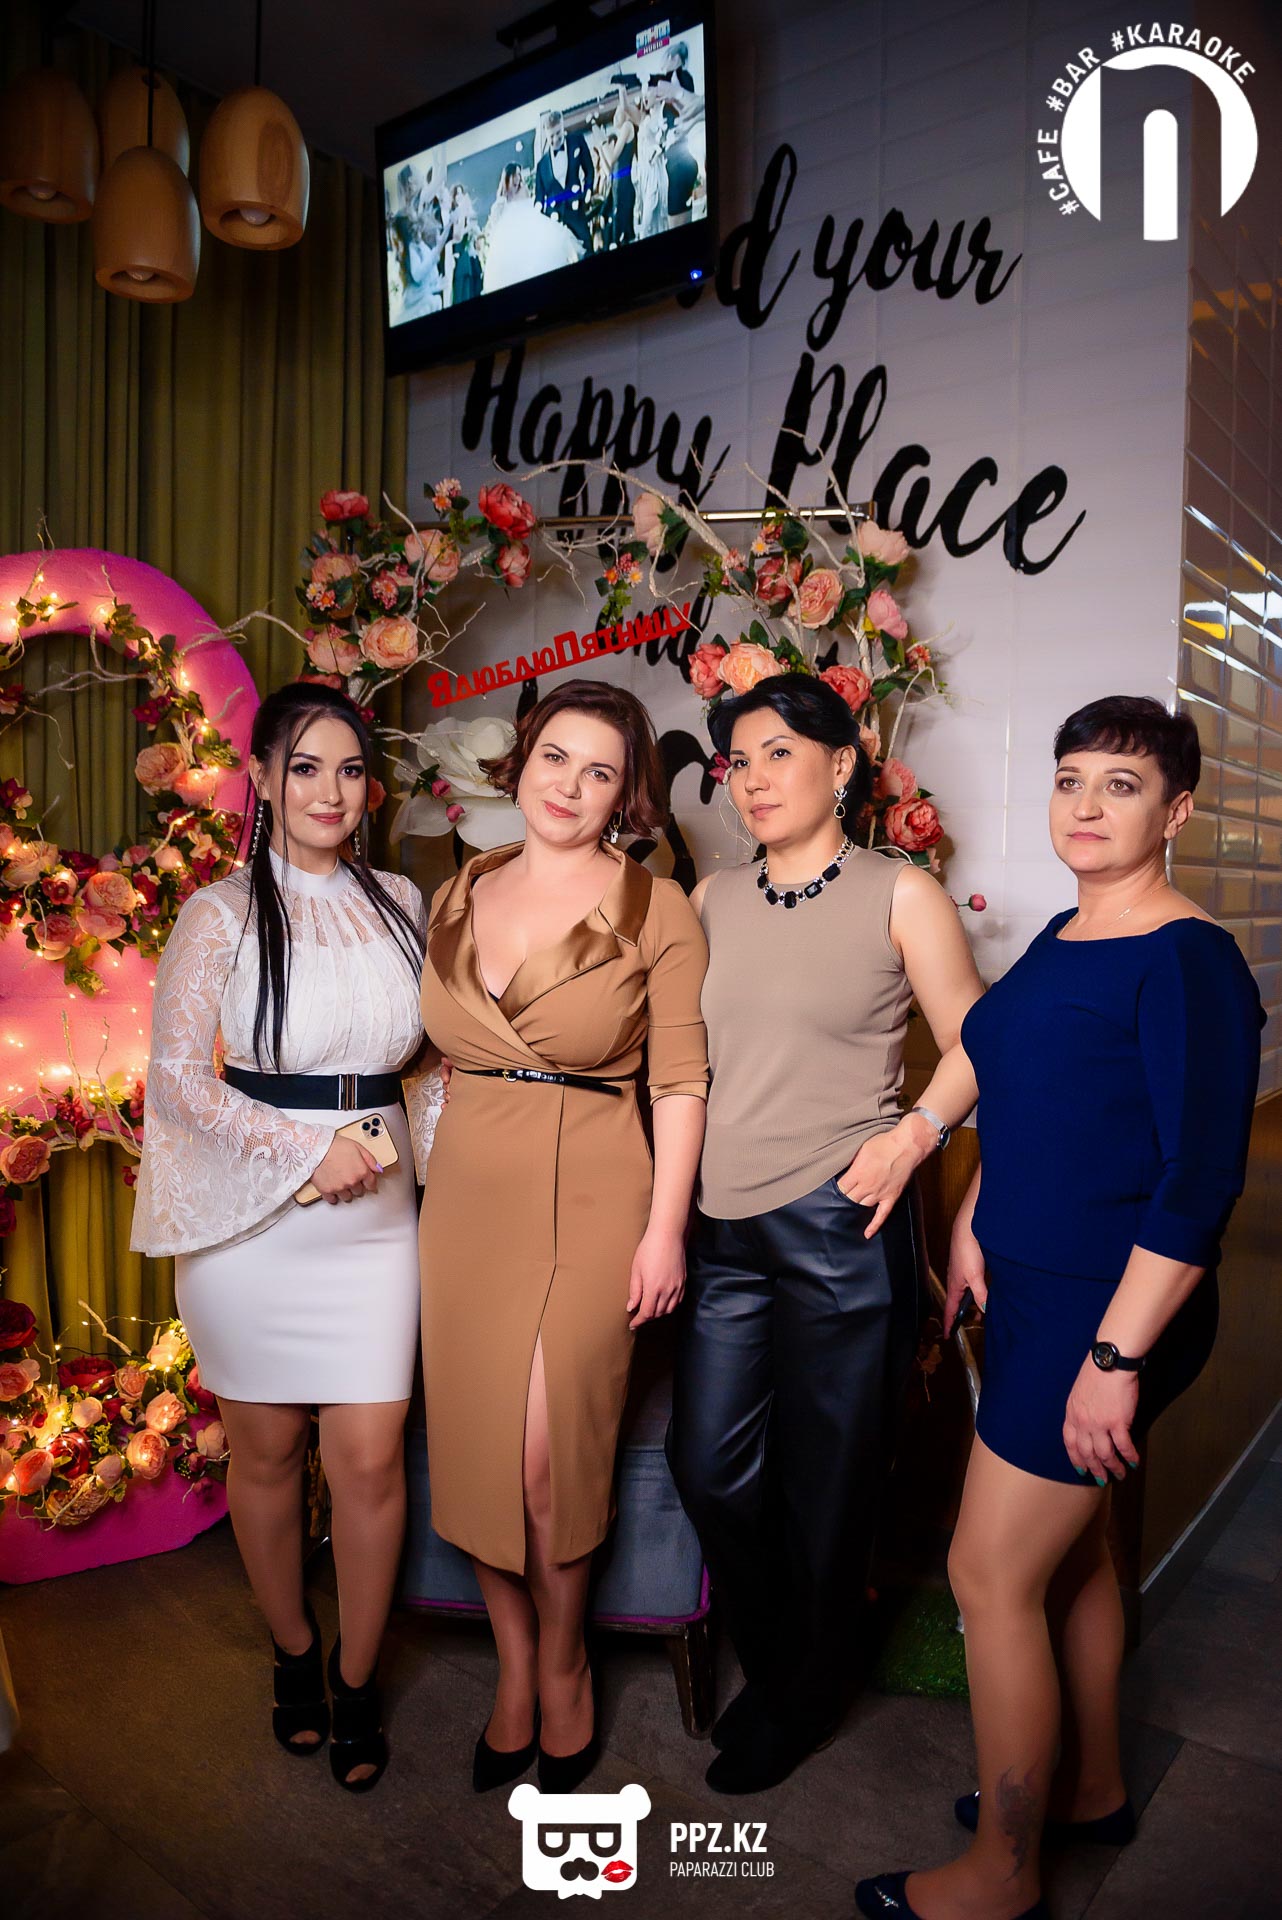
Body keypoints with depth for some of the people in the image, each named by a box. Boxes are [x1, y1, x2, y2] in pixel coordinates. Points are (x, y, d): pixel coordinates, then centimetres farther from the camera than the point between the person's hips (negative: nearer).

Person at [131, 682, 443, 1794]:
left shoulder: (400, 905, 5)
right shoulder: (223, 914, -6)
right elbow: (178, 1073, -8)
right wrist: (304, 1150, -15)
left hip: (376, 1218, 2)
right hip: (252, 1218, -2)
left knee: (370, 1458, 2)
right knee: (268, 1451, 12)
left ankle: (356, 1682, 27)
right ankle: (293, 1653, 38)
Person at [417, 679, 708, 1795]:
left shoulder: (654, 906, -5)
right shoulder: (460, 896, 9)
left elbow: (680, 1080, -5)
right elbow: (440, 1054, 14)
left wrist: (665, 1228, -8)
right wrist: (430, 1188, 12)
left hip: (588, 1199, -4)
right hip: (465, 1193, 5)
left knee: (548, 1457, -2)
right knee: (475, 1445, 8)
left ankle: (560, 1670, 28)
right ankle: (515, 1664, 32)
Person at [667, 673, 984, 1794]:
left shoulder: (901, 896, -1)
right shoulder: (712, 902, 11)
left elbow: (975, 1048, 2)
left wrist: (915, 1132, -14)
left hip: (840, 1226, -4)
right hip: (720, 1227, 4)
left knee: (824, 1478, 10)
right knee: (708, 1466, 9)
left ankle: (804, 1700, 35)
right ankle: (769, 1669, 37)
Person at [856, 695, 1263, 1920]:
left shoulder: (1187, 960, -18)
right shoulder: (1060, 938, 8)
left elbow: (1201, 1176, -22)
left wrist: (1117, 1357, -23)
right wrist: (971, 1219, 8)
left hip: (1106, 1311, -8)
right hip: (1033, 1291, 8)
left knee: (991, 1577, 1)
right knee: (1068, 1549, 22)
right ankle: (1092, 1787, 45)